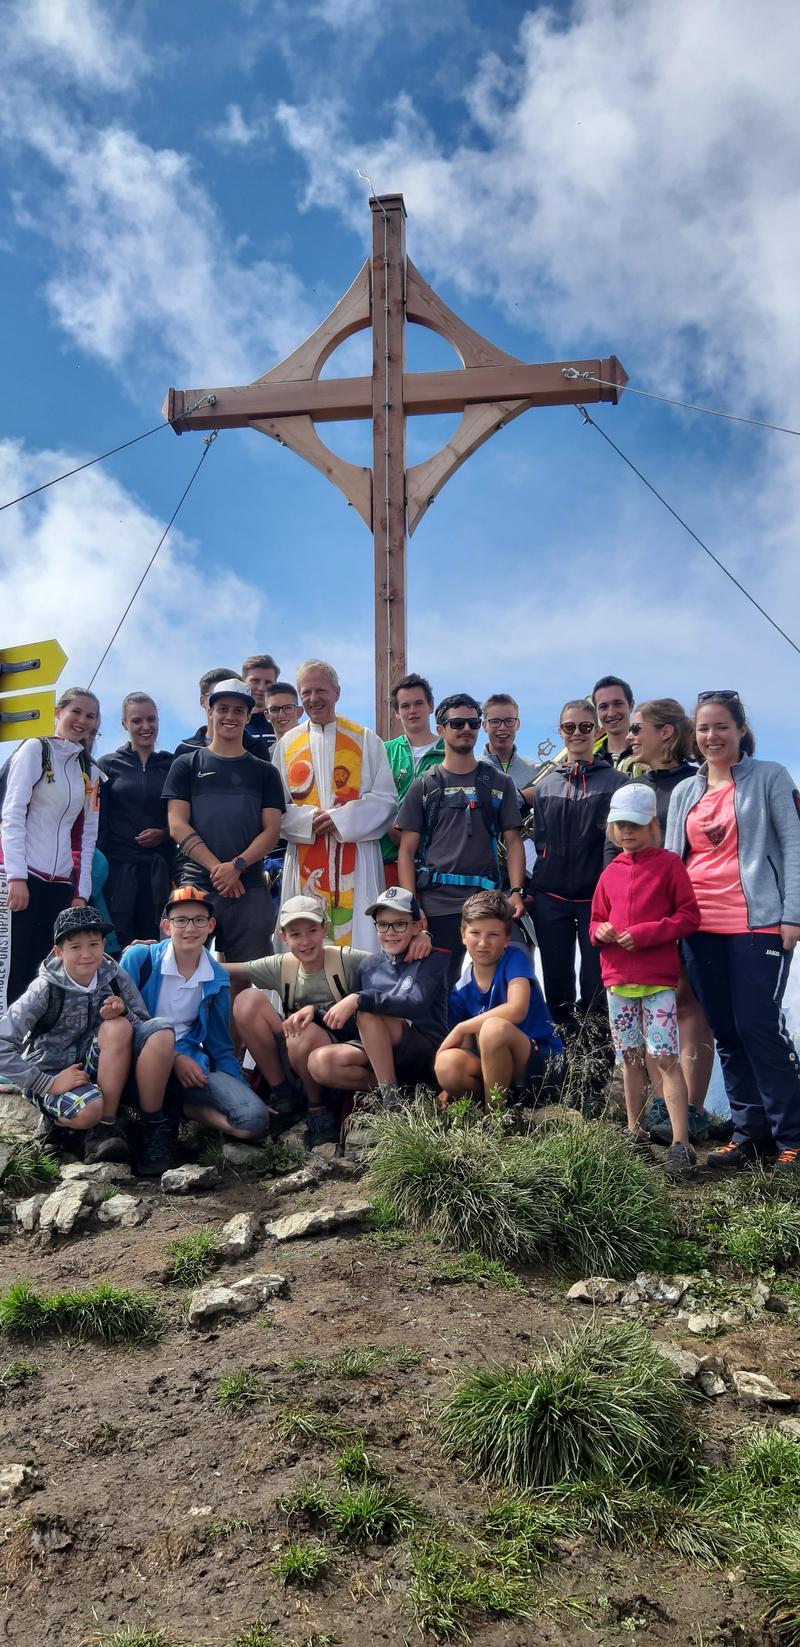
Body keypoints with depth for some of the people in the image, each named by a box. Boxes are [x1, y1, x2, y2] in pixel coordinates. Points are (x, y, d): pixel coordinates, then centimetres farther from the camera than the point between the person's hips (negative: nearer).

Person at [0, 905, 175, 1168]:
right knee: (90, 1111, -39)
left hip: (105, 1072, 4)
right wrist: (47, 1084, -22)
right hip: (53, 1073, -4)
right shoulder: (46, 989, -16)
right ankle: (58, 1119, -3)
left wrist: (124, 1014, -26)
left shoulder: (114, 976, -6)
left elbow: (145, 1030, -4)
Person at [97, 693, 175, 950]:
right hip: (118, 868, -1)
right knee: (118, 945, -4)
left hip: (159, 869, 1)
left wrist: (164, 834, -7)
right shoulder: (108, 765, 8)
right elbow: (97, 821, 4)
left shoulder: (172, 765, 11)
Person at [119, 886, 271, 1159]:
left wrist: (245, 1095, 1)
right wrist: (174, 1058, -14)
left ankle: (172, 1107, -1)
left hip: (189, 1066, 3)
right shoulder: (139, 958, -6)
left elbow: (220, 1046, 11)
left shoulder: (217, 979, 5)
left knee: (255, 1119, -21)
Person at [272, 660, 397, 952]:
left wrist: (341, 819, -12)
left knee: (357, 933, -4)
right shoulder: (287, 744, 10)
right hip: (305, 860, 1)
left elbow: (385, 799, 1)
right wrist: (308, 820, -11)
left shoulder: (365, 740, 6)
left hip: (355, 858, -1)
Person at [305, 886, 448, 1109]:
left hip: (427, 1053, -5)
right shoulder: (369, 966, 11)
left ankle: (390, 1094, -22)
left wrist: (358, 1000, -30)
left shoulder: (432, 960, -3)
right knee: (320, 1061, -21)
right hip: (378, 1054, 5)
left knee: (367, 1013, -30)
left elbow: (416, 1004, -22)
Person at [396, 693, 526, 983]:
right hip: (436, 904, 0)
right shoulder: (423, 787, 9)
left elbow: (513, 842, 7)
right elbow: (407, 851, 5)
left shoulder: (498, 783, 11)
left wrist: (516, 891, -7)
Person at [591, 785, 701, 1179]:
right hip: (617, 978, 5)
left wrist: (645, 933, -17)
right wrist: (600, 931, -5)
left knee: (664, 1057, -11)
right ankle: (635, 1132, 25)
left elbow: (689, 917, -7)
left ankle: (681, 1144, -9)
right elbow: (597, 919, 18)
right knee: (630, 1057, 13)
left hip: (658, 977, -5)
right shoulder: (611, 872, 11)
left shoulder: (669, 864, -3)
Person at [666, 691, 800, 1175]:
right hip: (701, 927, 5)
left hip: (758, 923, -5)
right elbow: (671, 858, 16)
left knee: (759, 1025, -9)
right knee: (726, 1032, 7)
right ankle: (751, 1131, 16)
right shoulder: (684, 792, 15)